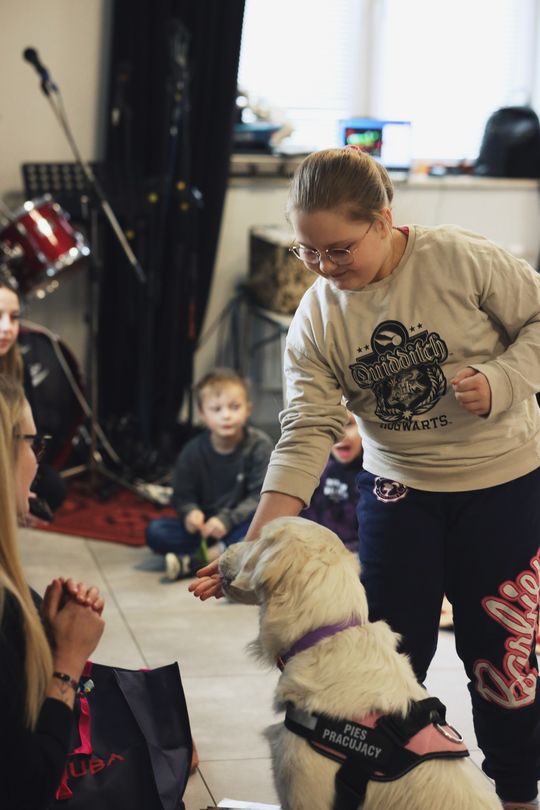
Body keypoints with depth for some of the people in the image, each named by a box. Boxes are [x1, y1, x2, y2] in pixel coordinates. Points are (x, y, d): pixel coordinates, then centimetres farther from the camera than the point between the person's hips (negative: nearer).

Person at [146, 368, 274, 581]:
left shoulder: (259, 445, -9)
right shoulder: (193, 452, -3)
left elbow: (260, 496, -15)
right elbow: (182, 495, 1)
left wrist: (227, 520, -28)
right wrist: (190, 513, -24)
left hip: (239, 524, -2)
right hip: (204, 528, 2)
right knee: (155, 531, -20)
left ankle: (193, 561, -36)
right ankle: (220, 552, -31)